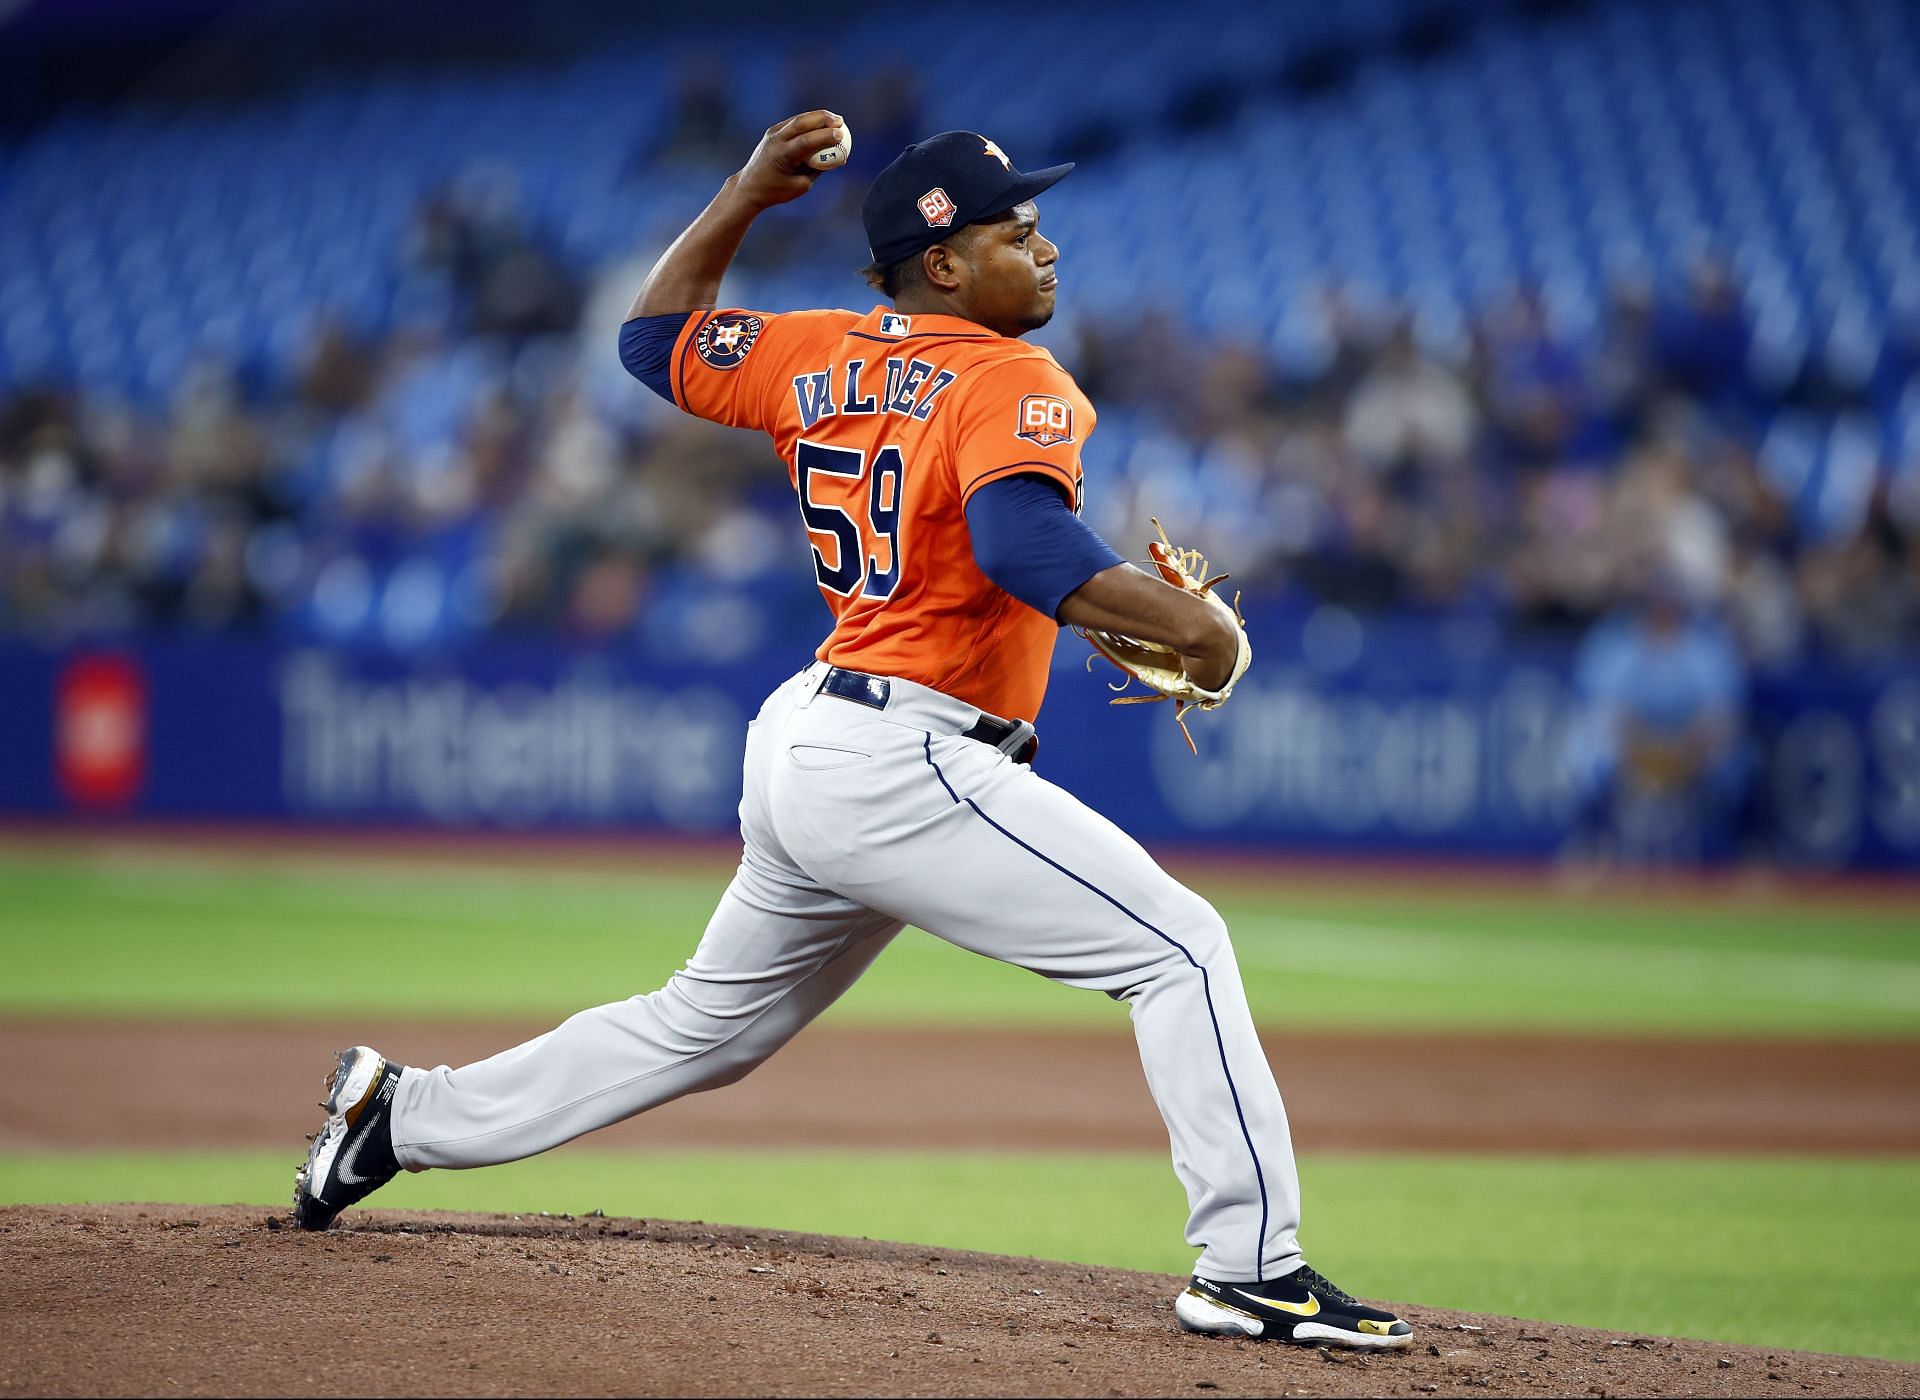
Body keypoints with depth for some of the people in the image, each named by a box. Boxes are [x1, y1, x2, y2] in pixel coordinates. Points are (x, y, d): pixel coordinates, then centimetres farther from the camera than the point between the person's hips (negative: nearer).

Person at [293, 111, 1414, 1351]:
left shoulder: (820, 357, 12)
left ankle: (408, 1114, 29)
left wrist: (745, 197, 28)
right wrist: (1190, 626, -25)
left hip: (803, 744, 9)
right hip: (905, 766, -9)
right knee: (1180, 946, -9)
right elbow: (1023, 543, -30)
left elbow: (655, 340, 26)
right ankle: (1253, 1267, -15)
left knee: (712, 1021, 25)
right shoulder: (1011, 384, -11)